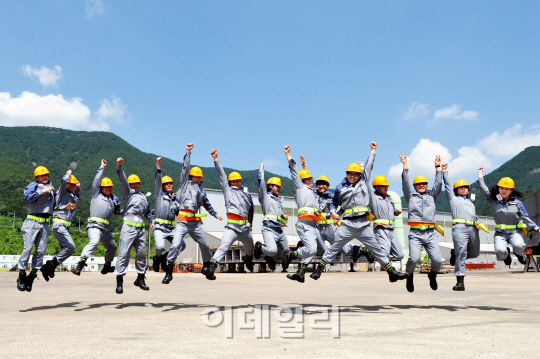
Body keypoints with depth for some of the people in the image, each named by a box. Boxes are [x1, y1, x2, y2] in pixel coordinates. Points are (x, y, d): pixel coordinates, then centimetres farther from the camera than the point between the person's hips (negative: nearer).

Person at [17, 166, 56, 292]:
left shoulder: (51, 188, 20)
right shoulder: (33, 186, 4)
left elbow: (54, 206, 25)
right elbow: (28, 197, -16)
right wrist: (42, 191, -17)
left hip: (45, 224, 5)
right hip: (32, 222, -5)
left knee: (41, 250, -1)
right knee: (28, 248, -9)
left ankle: (32, 275, 7)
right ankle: (22, 274, 1)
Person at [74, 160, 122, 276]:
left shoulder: (114, 199, 24)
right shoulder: (96, 194, 11)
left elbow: (117, 211, 30)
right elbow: (96, 180, 4)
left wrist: (123, 211, 8)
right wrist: (102, 167, 9)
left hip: (105, 229, 7)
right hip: (94, 225, -7)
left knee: (113, 247, 18)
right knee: (94, 242, -32)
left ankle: (107, 266, 37)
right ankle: (81, 263, -40)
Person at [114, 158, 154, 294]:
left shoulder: (143, 197, 24)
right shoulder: (128, 192, 8)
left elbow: (147, 211, 32)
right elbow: (123, 180, -8)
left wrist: (152, 220, 15)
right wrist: (119, 166, -22)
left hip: (141, 228, 6)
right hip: (129, 227, -6)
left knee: (142, 253, 9)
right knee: (124, 253, -8)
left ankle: (140, 279, 21)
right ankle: (119, 282, -6)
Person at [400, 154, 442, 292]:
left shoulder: (432, 196, 25)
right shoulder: (411, 196, 18)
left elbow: (438, 184, 18)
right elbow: (405, 183, 8)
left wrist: (437, 167, 15)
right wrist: (405, 166, 3)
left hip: (431, 233, 3)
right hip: (415, 233, -2)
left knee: (437, 260, -10)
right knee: (414, 258, -20)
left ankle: (432, 275, 24)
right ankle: (409, 276, 11)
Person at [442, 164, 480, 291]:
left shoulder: (471, 202, 34)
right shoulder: (453, 199, 19)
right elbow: (447, 185, 16)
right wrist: (444, 171, 17)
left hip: (473, 228, 6)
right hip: (459, 227, -6)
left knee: (475, 253, 6)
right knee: (461, 253, -14)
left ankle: (455, 254, 31)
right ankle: (460, 281, -13)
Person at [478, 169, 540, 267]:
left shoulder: (517, 203, 6)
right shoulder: (494, 201, 4)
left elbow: (526, 218, 6)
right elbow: (484, 190, -2)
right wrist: (480, 174, 6)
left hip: (514, 232, 0)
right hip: (500, 234, 0)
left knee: (519, 246, -32)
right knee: (500, 251, -28)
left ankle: (518, 254, 9)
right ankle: (506, 255, 14)